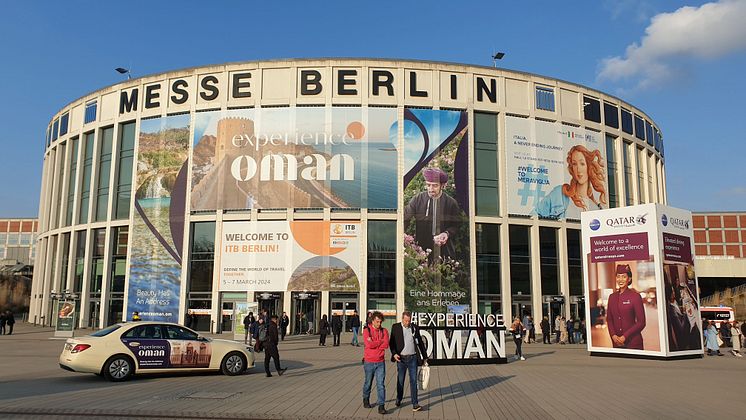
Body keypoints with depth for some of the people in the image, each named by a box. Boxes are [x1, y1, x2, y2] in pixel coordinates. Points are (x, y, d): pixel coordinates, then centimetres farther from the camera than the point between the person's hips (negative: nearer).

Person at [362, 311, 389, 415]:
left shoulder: (384, 331, 1)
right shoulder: (366, 330, -6)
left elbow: (386, 345, -12)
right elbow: (368, 344, -21)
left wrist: (374, 343, -17)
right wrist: (381, 341, -13)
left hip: (380, 362, 1)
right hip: (369, 362, -1)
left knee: (381, 384, -5)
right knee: (368, 382, 15)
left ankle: (381, 406, -2)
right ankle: (366, 399, 38)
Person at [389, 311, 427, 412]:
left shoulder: (415, 328, 4)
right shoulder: (395, 327, -1)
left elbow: (420, 342, 12)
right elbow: (391, 342, 1)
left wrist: (425, 356, 14)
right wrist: (394, 353, -14)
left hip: (413, 358, 1)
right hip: (401, 358, 0)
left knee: (413, 381, -4)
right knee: (400, 381, 11)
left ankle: (415, 404, -4)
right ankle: (398, 399, 31)